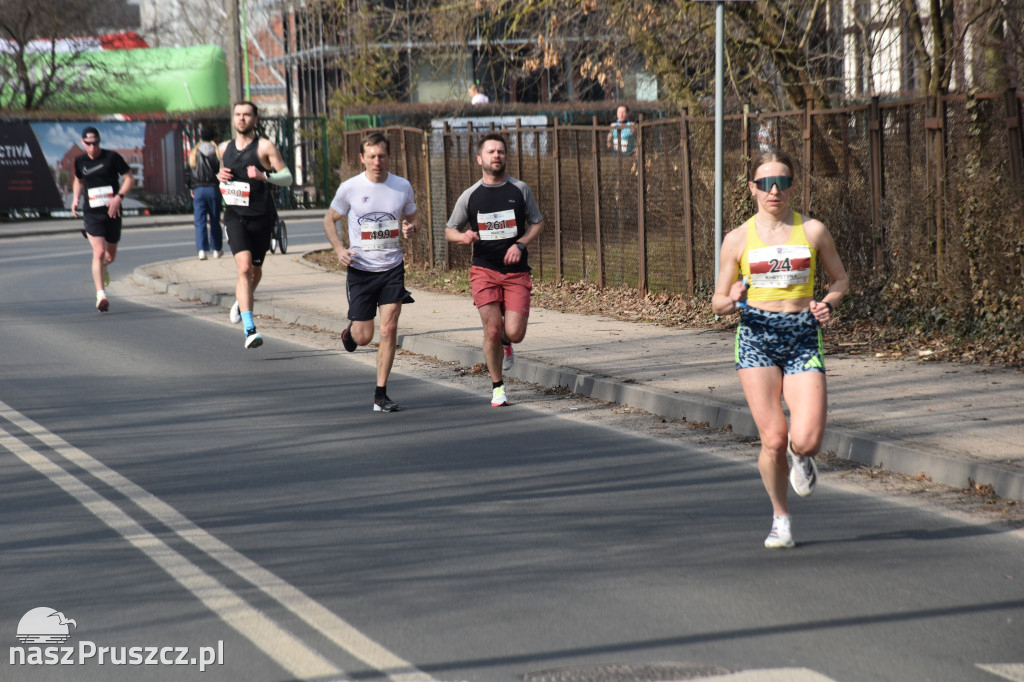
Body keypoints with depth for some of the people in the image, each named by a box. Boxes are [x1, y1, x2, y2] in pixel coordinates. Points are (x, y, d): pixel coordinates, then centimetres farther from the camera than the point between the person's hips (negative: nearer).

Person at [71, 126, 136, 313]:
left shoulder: (112, 157, -5)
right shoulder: (80, 161, 5)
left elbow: (130, 179, -4)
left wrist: (119, 197, -18)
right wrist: (76, 198, 8)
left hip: (112, 213, 0)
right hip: (92, 213, 0)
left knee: (110, 256, 12)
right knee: (99, 252, -17)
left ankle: (102, 266, 50)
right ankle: (101, 295, -17)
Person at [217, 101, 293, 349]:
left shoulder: (265, 147, -5)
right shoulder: (225, 148, 10)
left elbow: (287, 177, -7)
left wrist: (264, 175, -25)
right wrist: (220, 176, 4)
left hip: (261, 217, -1)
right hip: (235, 216, 1)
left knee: (255, 270, 13)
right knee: (244, 266, -17)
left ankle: (241, 301, 48)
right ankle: (250, 329, -24)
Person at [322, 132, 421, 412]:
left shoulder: (402, 186, 0)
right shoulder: (350, 188, -6)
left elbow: (413, 218, 14)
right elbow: (329, 219, 7)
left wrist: (411, 228, -11)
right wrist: (339, 249, -10)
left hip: (392, 268, 1)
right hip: (360, 270, -1)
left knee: (389, 329, -9)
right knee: (363, 337, 1)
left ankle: (381, 395, 0)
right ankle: (350, 330, 40)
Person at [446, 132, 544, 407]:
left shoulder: (519, 189, 4)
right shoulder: (470, 196, 3)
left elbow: (537, 222, 12)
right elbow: (449, 230, 11)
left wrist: (520, 244, -6)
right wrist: (463, 236, -13)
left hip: (516, 271, 1)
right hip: (484, 270, 0)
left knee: (514, 332, -10)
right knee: (492, 329, -10)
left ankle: (505, 343, 29)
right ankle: (497, 387, 10)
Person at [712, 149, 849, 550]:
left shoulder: (812, 231, 5)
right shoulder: (738, 239, 3)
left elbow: (840, 278, 17)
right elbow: (718, 303, 7)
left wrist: (828, 303, -4)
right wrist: (733, 301, -16)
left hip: (803, 338, 0)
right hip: (756, 338, 0)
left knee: (806, 441, -13)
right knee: (773, 439, -9)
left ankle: (800, 456, 27)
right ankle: (780, 518, 15)